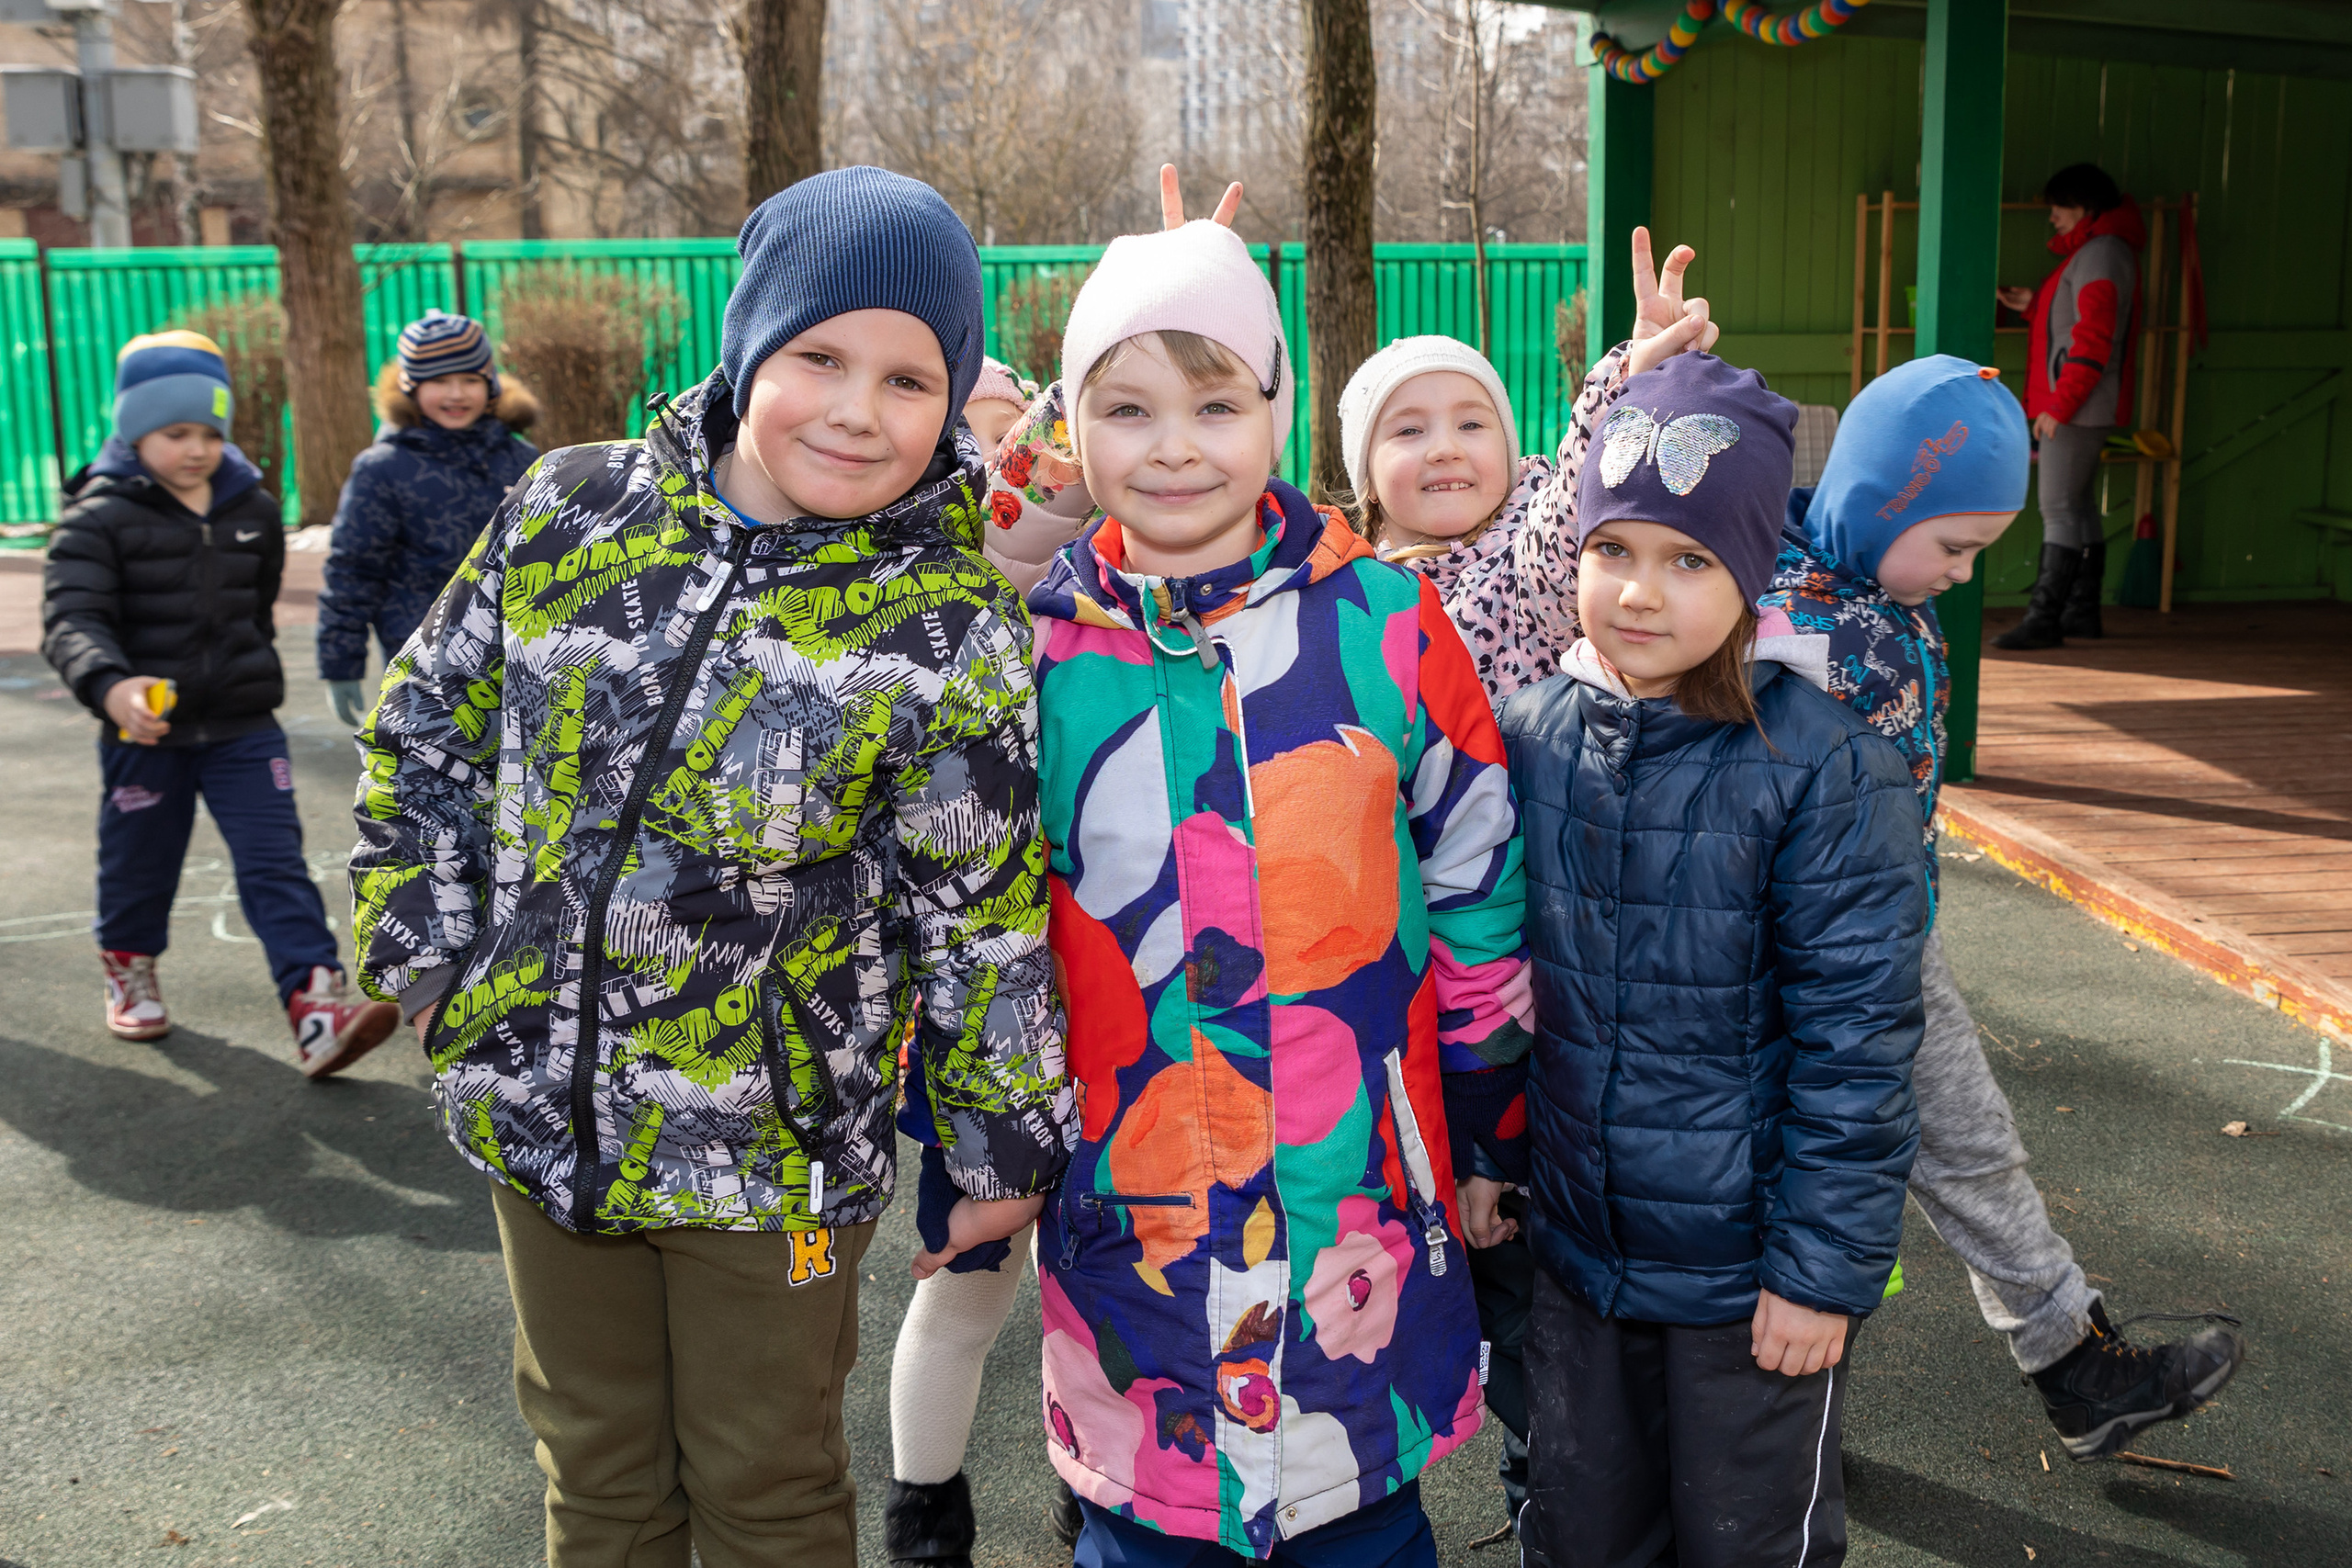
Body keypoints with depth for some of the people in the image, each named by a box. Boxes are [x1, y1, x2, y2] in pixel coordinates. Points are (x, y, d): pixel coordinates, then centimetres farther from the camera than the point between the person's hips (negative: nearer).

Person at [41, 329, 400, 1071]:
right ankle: (130, 970, 43)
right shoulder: (99, 517, -11)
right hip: (145, 730, -2)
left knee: (276, 861, -6)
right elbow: (72, 618, -23)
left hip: (244, 724, 2)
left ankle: (318, 1008, -12)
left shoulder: (254, 508, 4)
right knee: (139, 861, 16)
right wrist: (110, 683, -41)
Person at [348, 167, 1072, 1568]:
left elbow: (983, 919, -9)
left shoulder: (951, 633, -14)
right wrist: (429, 951, 4)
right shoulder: (570, 511, -5)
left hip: (772, 1153, -3)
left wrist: (1002, 1143, -3)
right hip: (540, 1116, 4)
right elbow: (429, 728, 7)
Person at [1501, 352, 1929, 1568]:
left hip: (1747, 1272, -4)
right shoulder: (1530, 734, -3)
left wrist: (1826, 1269, -13)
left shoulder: (1826, 769, -18)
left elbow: (1854, 1042, -15)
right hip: (1573, 1244, 4)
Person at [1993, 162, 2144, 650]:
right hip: (2080, 408, 11)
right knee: (2080, 507, 13)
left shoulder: (2102, 253, -13)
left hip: (2076, 407, -11)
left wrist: (2060, 404, -23)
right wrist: (2034, 306, 13)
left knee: (2059, 509, -12)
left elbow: (2094, 341, -21)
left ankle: (2044, 618, -13)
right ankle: (2081, 612, 18)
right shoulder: (2090, 251, 19)